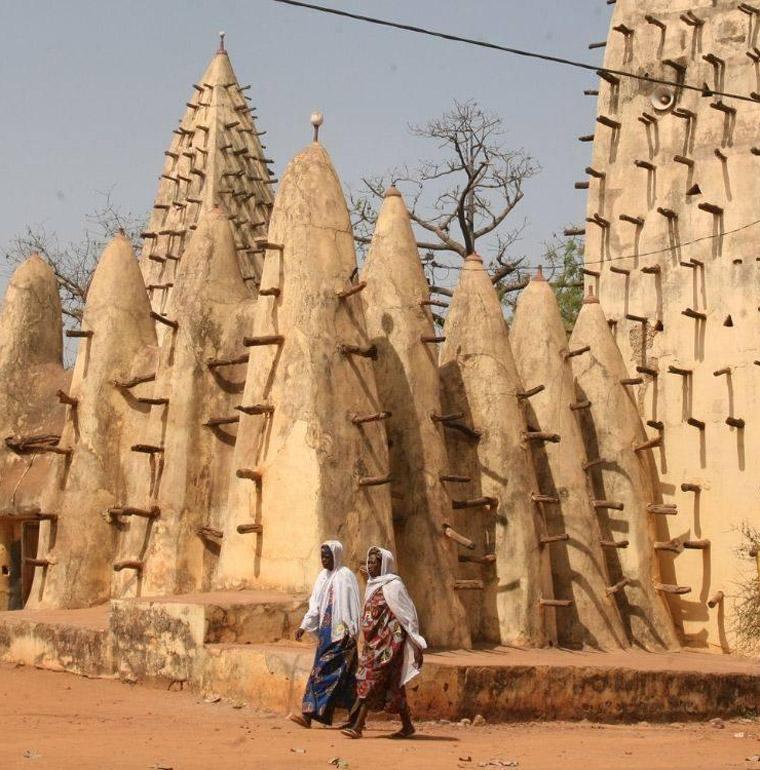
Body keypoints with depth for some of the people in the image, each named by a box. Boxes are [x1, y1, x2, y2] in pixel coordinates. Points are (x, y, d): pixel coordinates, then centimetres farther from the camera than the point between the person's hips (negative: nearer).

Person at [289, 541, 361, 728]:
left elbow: (350, 607, -13)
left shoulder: (345, 576, -9)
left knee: (324, 671, -11)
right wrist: (304, 626, 8)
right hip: (326, 632, 8)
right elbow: (315, 605, 16)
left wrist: (350, 633, -17)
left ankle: (309, 714, -14)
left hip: (340, 632, -8)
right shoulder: (323, 576, 14)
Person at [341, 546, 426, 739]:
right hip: (374, 642, 8)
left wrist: (416, 644, -14)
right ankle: (407, 726, 16)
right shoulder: (373, 585, 15)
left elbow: (408, 615, -11)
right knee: (392, 686, 10)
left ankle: (358, 726, -13)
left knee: (370, 681, -12)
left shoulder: (393, 586, -10)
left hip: (388, 641, -8)